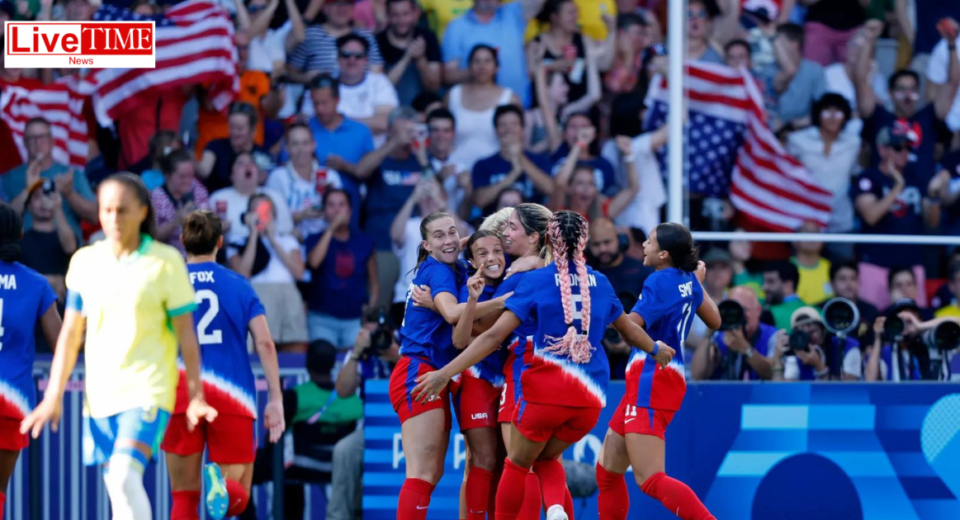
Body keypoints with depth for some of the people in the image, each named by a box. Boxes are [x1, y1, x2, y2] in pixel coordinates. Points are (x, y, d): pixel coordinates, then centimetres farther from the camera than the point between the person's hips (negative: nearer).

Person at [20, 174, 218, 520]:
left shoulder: (166, 262, -4)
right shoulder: (84, 262, 7)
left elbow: (186, 333, -1)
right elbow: (71, 333, 12)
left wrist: (195, 396, -5)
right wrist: (53, 396, 9)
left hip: (148, 390, -5)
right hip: (99, 394, 5)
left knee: (125, 477, -23)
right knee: (116, 487, 7)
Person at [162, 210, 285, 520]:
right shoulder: (238, 285, 8)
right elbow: (264, 342, -2)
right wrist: (276, 400, -1)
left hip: (180, 395, 0)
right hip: (233, 399, 0)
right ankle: (222, 485, -30)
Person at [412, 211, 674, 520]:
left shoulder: (536, 280, -3)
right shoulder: (599, 283, 9)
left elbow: (495, 336, -10)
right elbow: (629, 331, 25)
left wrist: (445, 374, -11)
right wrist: (656, 350, 47)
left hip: (546, 390, -4)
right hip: (590, 397, 4)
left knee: (517, 463, 15)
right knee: (545, 458, 20)